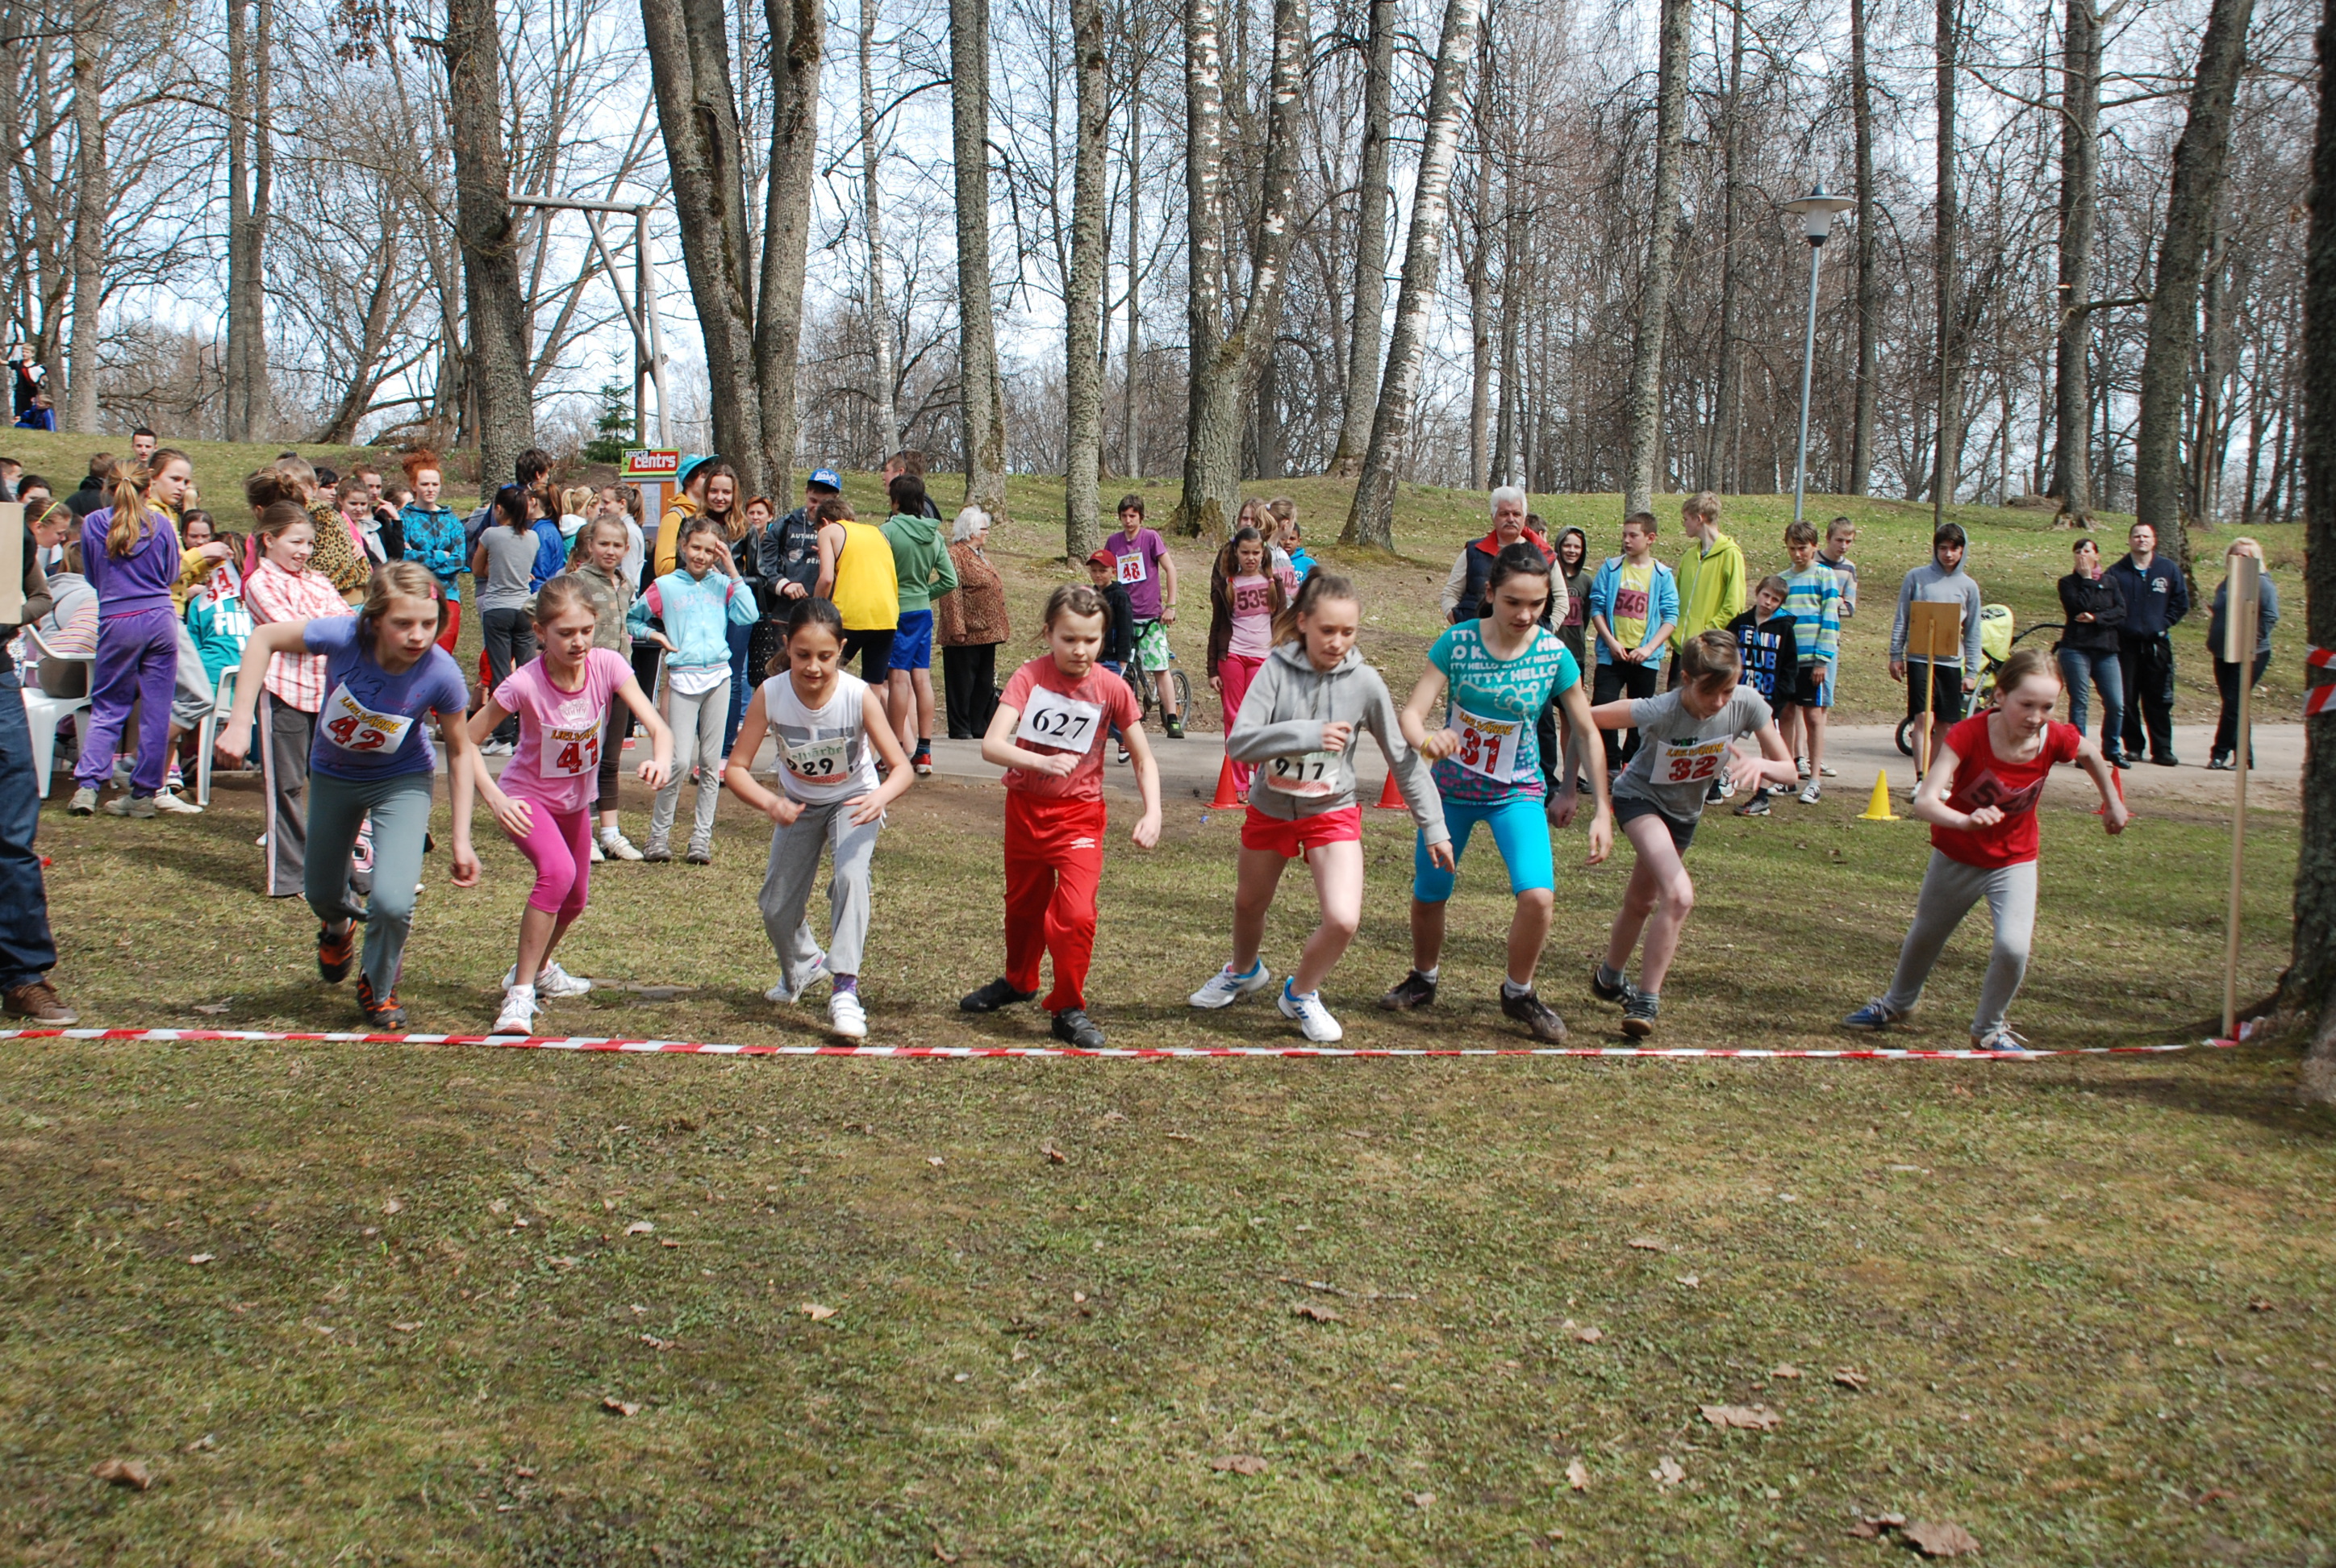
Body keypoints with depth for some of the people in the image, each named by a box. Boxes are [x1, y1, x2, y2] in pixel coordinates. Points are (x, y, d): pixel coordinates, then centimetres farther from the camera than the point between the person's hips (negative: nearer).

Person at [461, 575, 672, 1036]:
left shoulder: (607, 665, -22)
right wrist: (495, 799, -31)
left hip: (576, 799, 5)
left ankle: (539, 966, 53)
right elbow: (465, 741, -20)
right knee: (557, 872, -32)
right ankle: (520, 993, -20)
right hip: (527, 798, -5)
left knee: (575, 898, 21)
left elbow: (658, 726, -29)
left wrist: (661, 759, -51)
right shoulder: (525, 683, -29)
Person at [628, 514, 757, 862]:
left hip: (718, 676, 2)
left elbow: (747, 616, -8)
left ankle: (702, 838, 14)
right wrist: (658, 637, -2)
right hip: (683, 678, -2)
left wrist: (732, 571, -6)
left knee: (710, 763, 6)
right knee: (679, 761, -9)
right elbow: (631, 619, 13)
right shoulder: (666, 586, 5)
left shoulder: (722, 585, 8)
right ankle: (659, 836, 4)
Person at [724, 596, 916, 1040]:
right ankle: (804, 964, 40)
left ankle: (844, 990, -25)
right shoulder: (770, 694, -27)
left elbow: (902, 768, -29)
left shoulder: (859, 696, -31)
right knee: (776, 908, 6)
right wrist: (770, 803, -43)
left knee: (851, 875, -31)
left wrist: (880, 796, -52)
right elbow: (737, 768, -23)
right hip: (798, 803, 3)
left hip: (853, 799, -3)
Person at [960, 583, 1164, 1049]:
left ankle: (1068, 1009, 5)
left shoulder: (1111, 688, -12)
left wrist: (1152, 813, -18)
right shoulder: (1029, 677, -14)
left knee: (1076, 913, -16)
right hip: (1025, 808, 1)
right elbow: (991, 745, -26)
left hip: (1079, 814, -1)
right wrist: (1043, 762, -43)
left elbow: (1144, 759, -3)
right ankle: (1019, 981, 47)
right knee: (1023, 905, 20)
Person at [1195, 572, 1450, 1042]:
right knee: (1249, 904, 22)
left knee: (1343, 919, -18)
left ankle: (1301, 994, 13)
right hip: (1270, 809, 1)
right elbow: (1238, 743, -28)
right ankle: (1244, 972, 56)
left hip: (1332, 813, -1)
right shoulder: (1277, 670, -18)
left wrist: (1434, 827, -5)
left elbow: (1403, 759, -6)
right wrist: (1309, 734, -39)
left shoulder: (1364, 682, -15)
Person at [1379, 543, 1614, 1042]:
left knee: (1538, 896, -19)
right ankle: (1423, 979, 41)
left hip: (1517, 791, -1)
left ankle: (1518, 994, 7)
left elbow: (1587, 733, -5)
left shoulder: (1554, 655, -15)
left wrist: (1602, 813, -8)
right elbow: (1412, 712, -20)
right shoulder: (1457, 642, -16)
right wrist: (1425, 739, -44)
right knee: (1428, 895, 11)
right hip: (1451, 785, 1)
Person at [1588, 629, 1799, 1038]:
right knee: (1680, 896, -27)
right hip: (1641, 798, -5)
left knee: (1643, 901, 22)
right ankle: (1646, 1001, -14)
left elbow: (1790, 772, -19)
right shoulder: (1661, 712, -35)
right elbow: (1586, 718, -29)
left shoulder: (1746, 704, -24)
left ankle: (1609, 978, 48)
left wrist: (1760, 764, -41)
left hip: (1686, 811, 5)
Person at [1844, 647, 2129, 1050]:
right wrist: (1965, 821, -58)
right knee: (1924, 936, 20)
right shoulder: (1968, 735, -31)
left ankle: (1988, 1029, 9)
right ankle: (1898, 1002, 51)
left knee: (2013, 946, -19)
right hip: (1956, 857, -1)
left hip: (2015, 861, 1)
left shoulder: (2056, 740, -22)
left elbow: (2091, 755, 4)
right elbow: (1924, 801, -40)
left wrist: (2113, 803, 15)